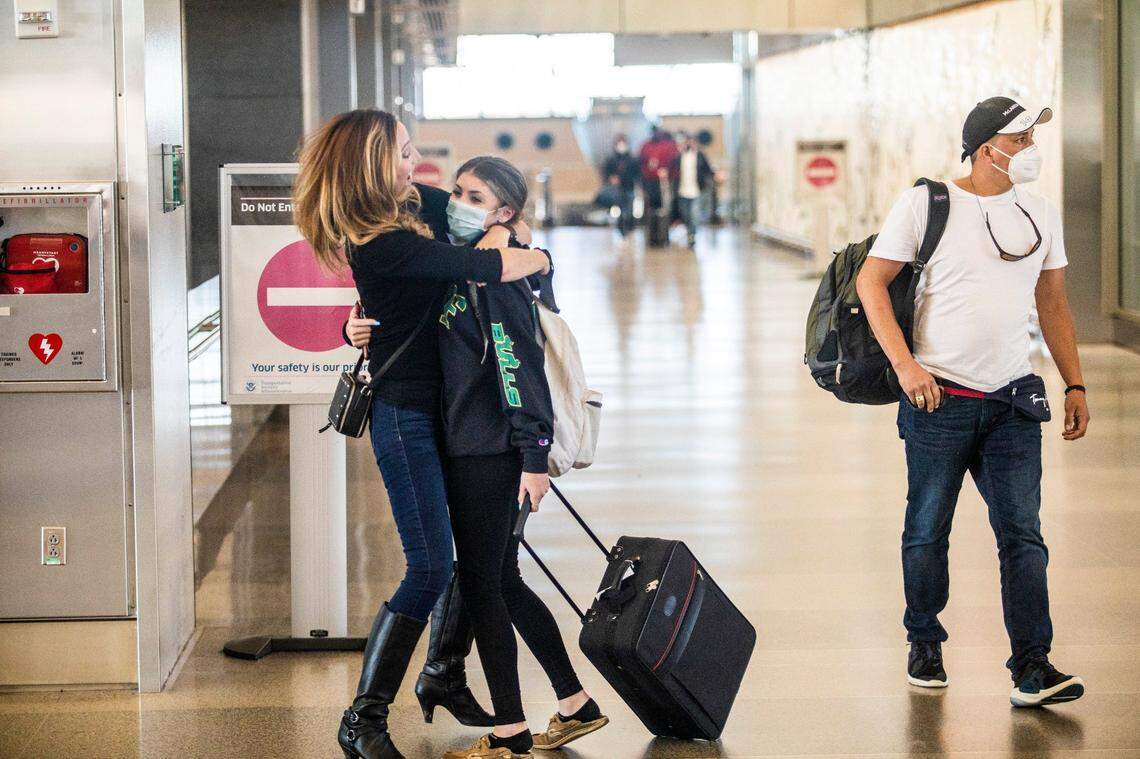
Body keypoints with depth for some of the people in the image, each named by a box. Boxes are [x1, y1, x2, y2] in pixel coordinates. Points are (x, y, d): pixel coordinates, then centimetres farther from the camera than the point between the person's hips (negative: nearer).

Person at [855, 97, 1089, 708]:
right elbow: (871, 281, -3)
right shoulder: (926, 204, -3)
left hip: (1014, 403, 3)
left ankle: (1032, 668, -6)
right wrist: (904, 364, -13)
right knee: (927, 532, 6)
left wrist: (1074, 384, 14)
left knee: (1023, 534, -4)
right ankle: (924, 647, 24)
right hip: (940, 399, -3)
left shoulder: (1040, 215, 11)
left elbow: (1053, 305, 19)